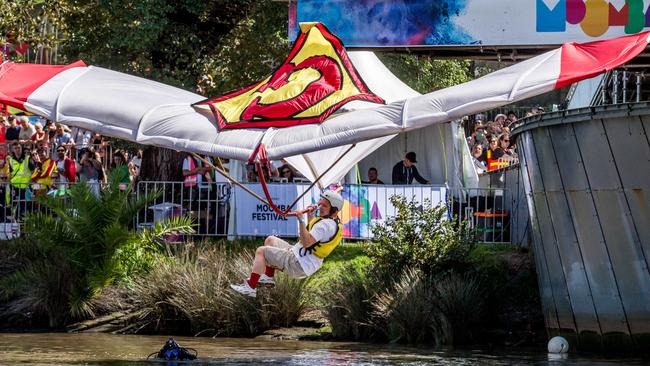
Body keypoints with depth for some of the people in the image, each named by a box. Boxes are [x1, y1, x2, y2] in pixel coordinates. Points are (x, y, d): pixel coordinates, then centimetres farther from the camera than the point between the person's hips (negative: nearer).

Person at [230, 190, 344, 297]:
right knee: (270, 240, 25)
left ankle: (251, 287, -8)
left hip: (298, 266, -11)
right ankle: (269, 277, 27)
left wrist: (301, 220, -34)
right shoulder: (333, 223, 11)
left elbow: (306, 243, -32)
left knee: (261, 251, -9)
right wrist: (310, 217, 20)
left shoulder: (326, 224, -23)